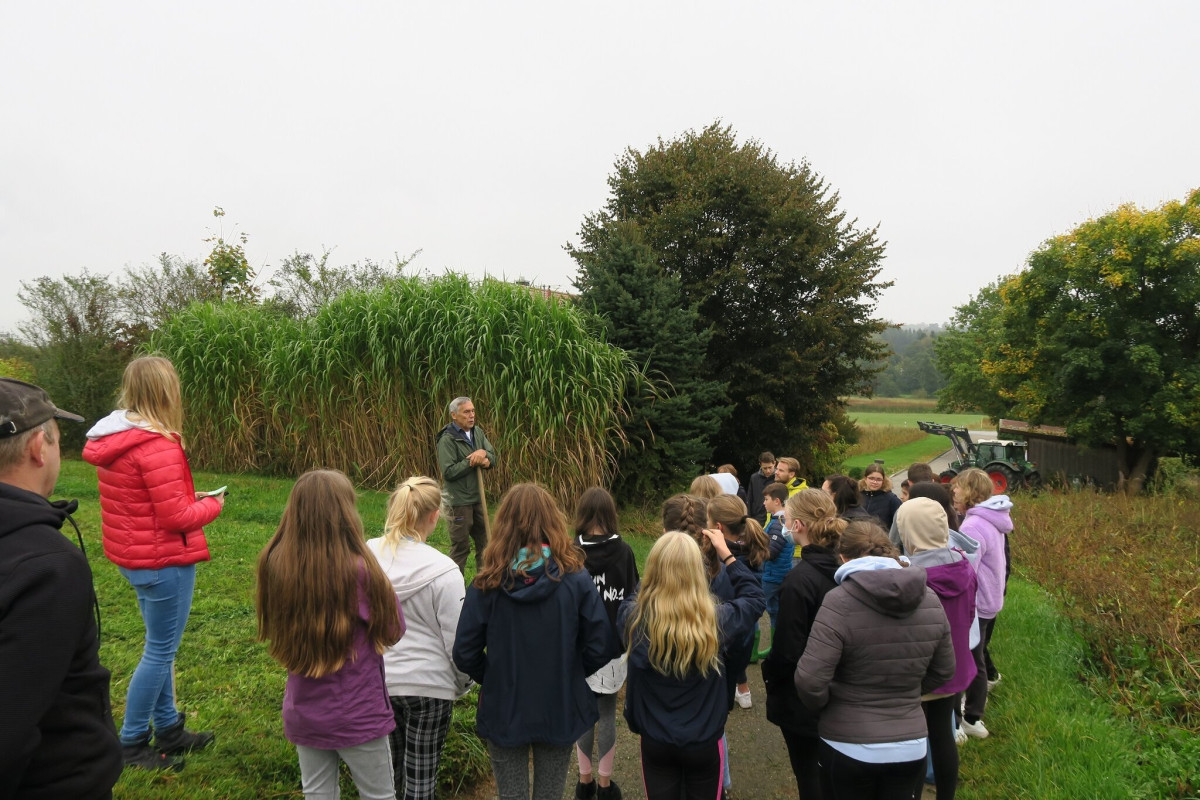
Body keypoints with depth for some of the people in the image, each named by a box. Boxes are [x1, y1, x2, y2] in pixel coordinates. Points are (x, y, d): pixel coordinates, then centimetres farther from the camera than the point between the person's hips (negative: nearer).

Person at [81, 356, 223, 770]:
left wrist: (188, 497, 7)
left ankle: (168, 729, 33)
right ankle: (132, 744, 20)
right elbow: (175, 518, -22)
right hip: (163, 562, -10)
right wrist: (212, 504, -5)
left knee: (161, 646, 20)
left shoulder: (114, 438, 4)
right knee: (160, 651, 6)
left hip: (133, 557, 10)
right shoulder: (157, 446, -24)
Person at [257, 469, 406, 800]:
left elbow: (277, 627, 6)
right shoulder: (358, 570, -26)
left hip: (302, 713, 5)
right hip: (357, 713, -4)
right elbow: (393, 630, -12)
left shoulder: (275, 565, -12)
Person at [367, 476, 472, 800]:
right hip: (428, 683, -4)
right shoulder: (442, 570, -23)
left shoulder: (367, 555, -12)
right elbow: (457, 638, -15)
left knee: (388, 763, 24)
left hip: (377, 679, 4)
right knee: (421, 772, 14)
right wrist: (464, 682, 4)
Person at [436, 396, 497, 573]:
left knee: (484, 541, 18)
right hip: (459, 500, -7)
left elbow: (493, 458, 4)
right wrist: (471, 461, -20)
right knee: (461, 547, 2)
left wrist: (484, 453, -17)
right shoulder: (447, 439, -16)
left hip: (478, 497, 7)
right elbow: (448, 472, -21)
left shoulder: (477, 432, 5)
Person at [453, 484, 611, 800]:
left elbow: (465, 654, -12)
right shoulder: (576, 579, -16)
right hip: (560, 712, 0)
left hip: (503, 712, 0)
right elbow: (601, 648, -14)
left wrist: (492, 679, 7)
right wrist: (567, 674, 4)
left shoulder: (486, 584, -16)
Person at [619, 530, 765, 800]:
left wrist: (662, 556, 3)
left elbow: (631, 600, 4)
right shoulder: (717, 621, -23)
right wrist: (726, 554, -1)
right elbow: (755, 598, -2)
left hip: (654, 741, 1)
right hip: (704, 742, -1)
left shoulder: (634, 618, -23)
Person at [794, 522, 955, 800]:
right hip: (910, 748, 4)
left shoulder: (840, 601, -21)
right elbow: (943, 672, 8)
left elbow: (809, 680, -24)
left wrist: (823, 705, -4)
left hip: (848, 749, -4)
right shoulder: (930, 600, -4)